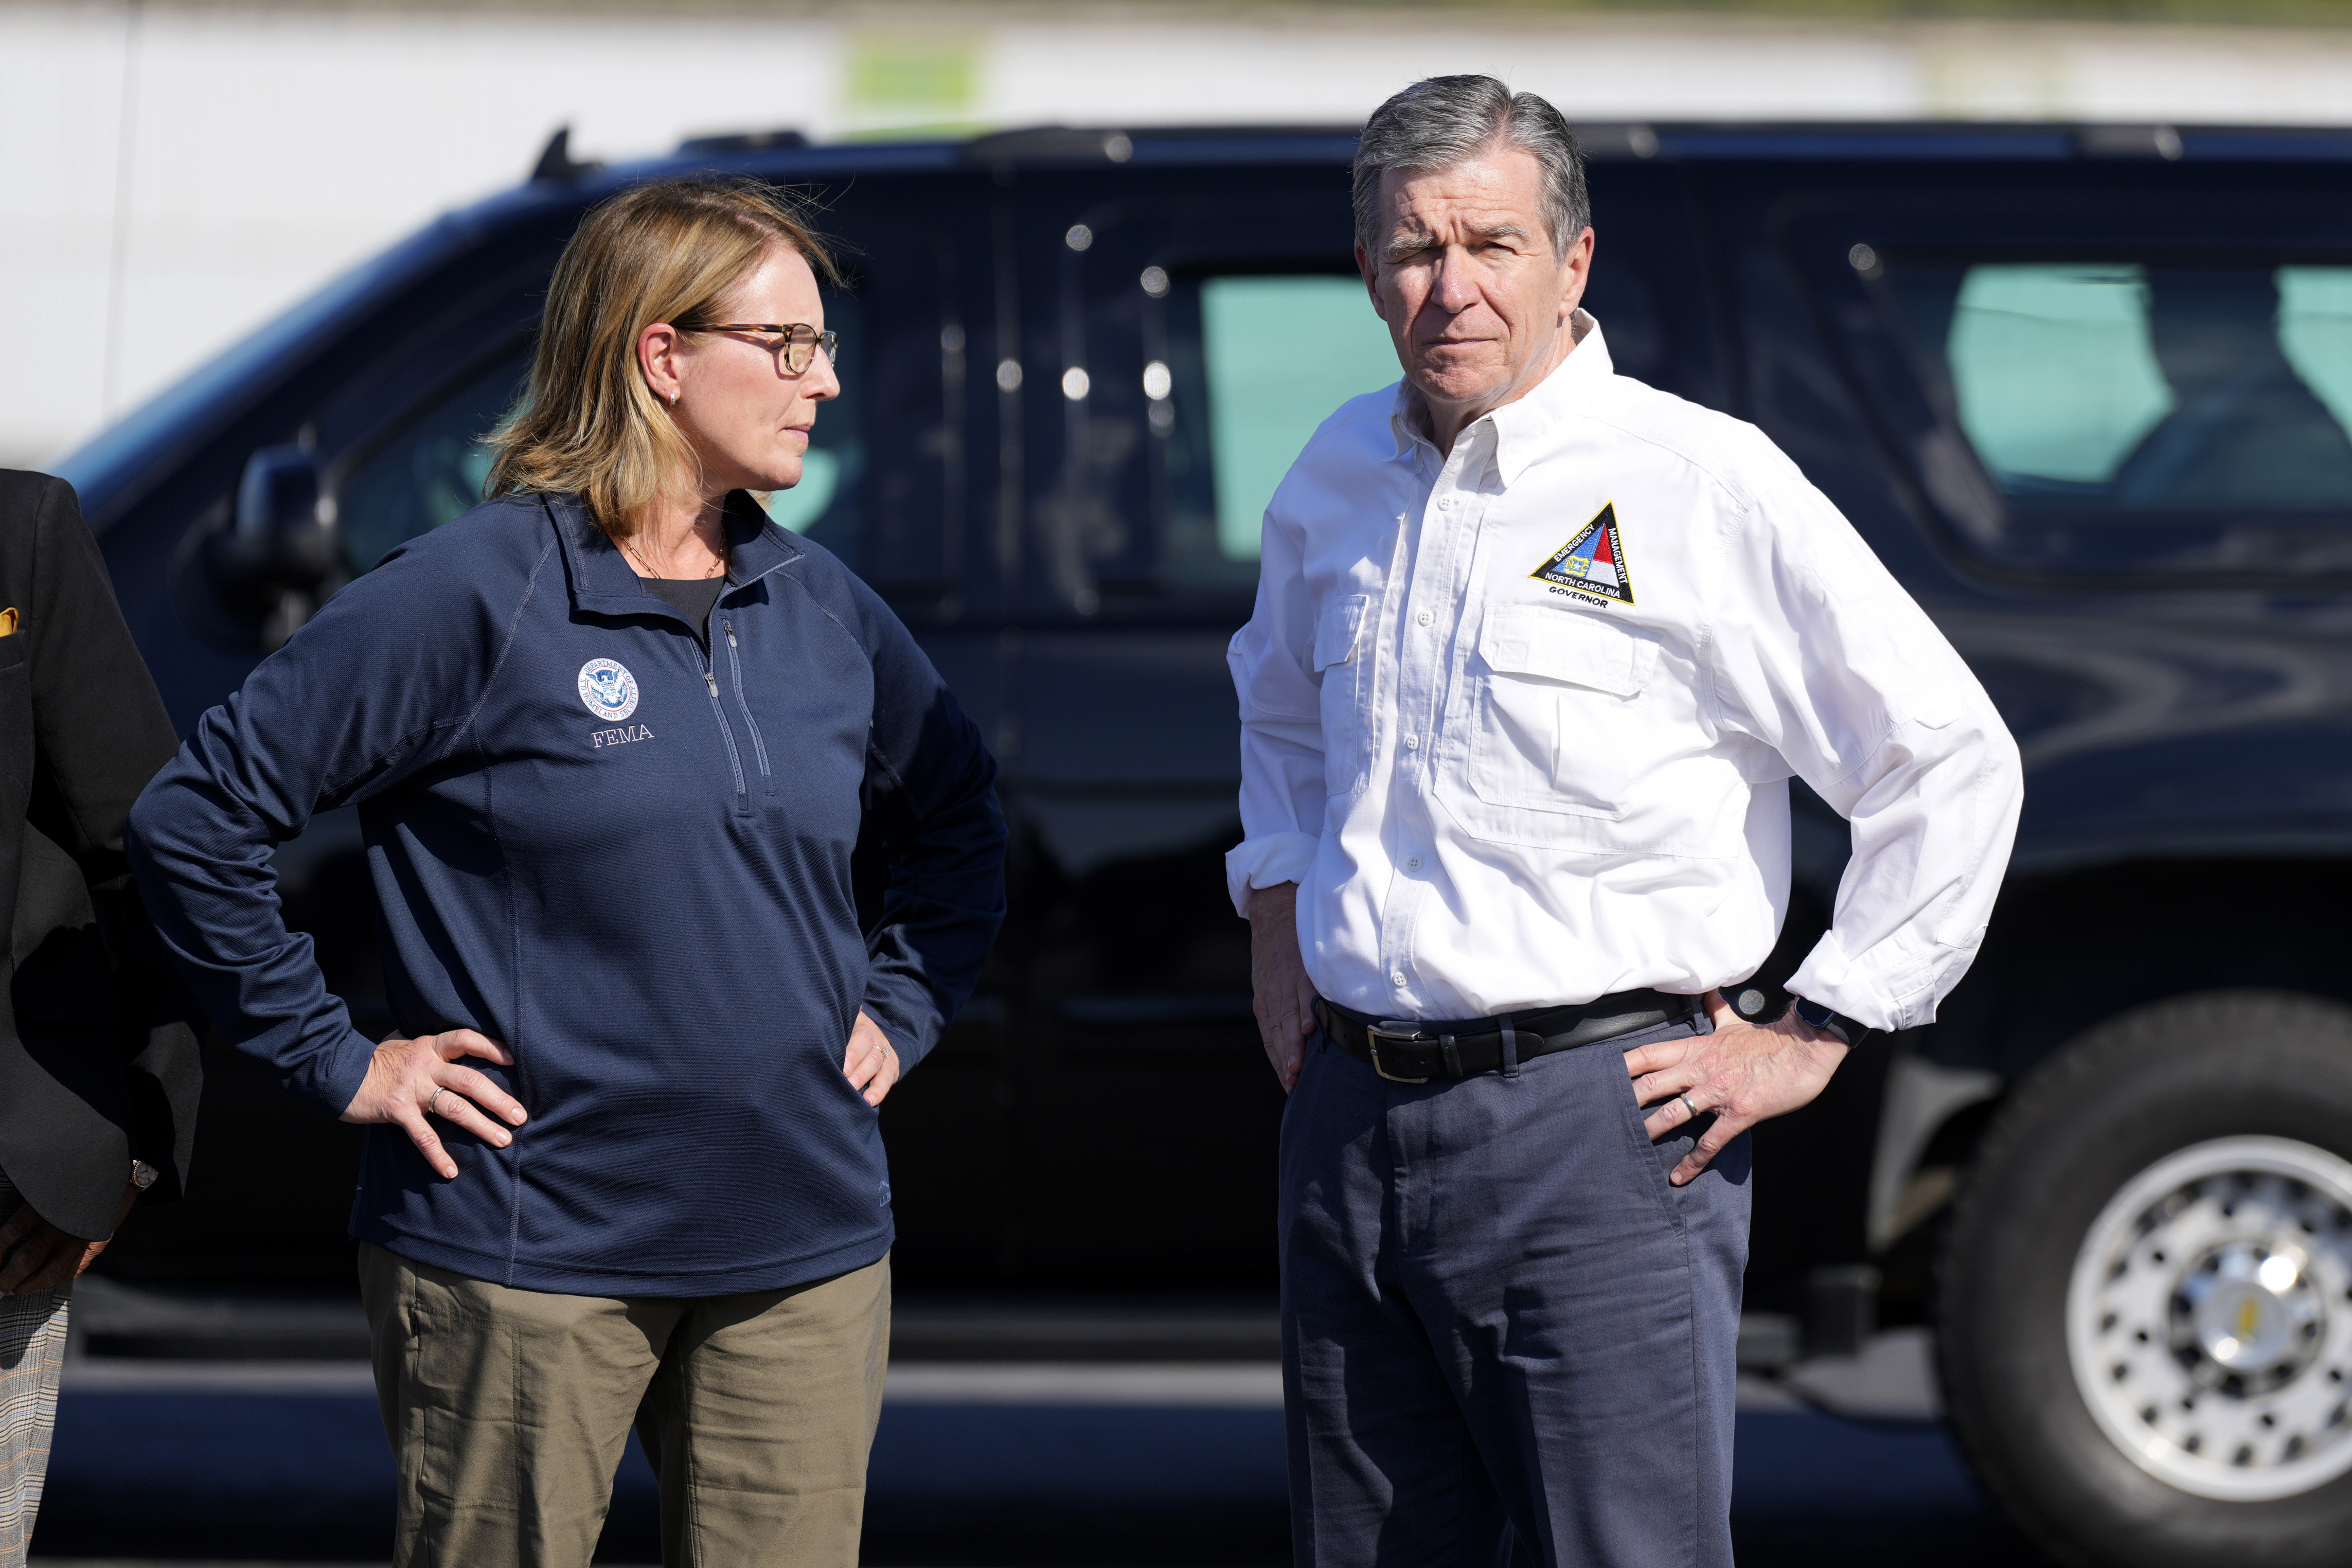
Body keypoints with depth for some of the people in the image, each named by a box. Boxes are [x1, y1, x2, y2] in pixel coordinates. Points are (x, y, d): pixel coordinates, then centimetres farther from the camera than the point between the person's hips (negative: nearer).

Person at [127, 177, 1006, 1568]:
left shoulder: (823, 611, 9)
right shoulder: (476, 597, -9)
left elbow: (960, 820, 28)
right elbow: (195, 820, -9)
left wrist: (901, 1012, 14)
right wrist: (339, 1063, -8)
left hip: (806, 1256, 5)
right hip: (531, 1262, -5)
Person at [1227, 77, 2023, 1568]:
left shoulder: (1703, 482, -9)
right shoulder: (1339, 476, 11)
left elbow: (1952, 761, -7)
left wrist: (1808, 1041, -6)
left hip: (1598, 1127, -6)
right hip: (1353, 1112, 6)